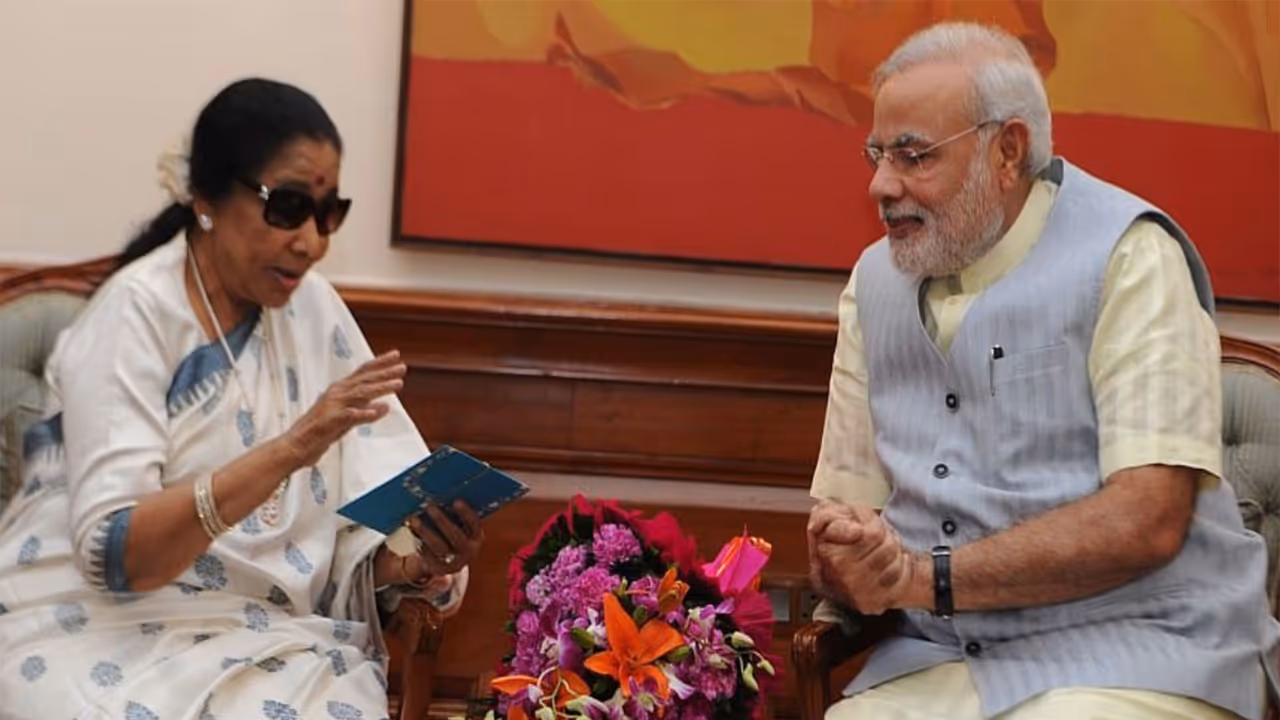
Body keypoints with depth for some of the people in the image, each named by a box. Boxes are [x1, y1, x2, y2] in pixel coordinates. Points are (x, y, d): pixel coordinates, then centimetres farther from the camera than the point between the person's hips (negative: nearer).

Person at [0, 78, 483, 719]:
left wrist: (414, 560, -21)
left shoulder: (311, 307, 4)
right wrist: (288, 448, -32)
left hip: (268, 633, 4)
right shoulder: (136, 312, -12)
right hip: (104, 627, -4)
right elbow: (112, 553, -22)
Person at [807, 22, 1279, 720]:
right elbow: (844, 505, 10)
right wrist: (848, 565, -14)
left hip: (1133, 644, -4)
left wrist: (922, 577, -17)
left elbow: (1146, 520, -17)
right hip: (935, 662, 5)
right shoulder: (875, 281, 11)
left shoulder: (1126, 253, -8)